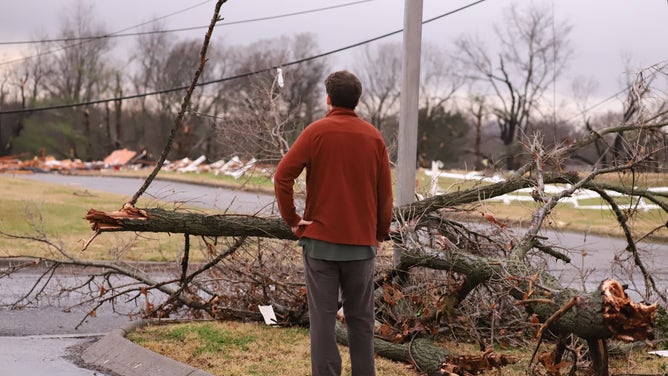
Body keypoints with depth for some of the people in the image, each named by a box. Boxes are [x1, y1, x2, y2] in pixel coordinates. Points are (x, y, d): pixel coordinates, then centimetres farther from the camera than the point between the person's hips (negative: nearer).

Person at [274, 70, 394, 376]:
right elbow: (385, 192, 5)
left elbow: (283, 175, -14)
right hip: (362, 242, 3)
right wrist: (381, 234, 15)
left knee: (323, 316, 1)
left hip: (320, 239, -2)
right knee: (361, 318, 11)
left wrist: (292, 219, -5)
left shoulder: (317, 131, -5)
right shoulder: (374, 137, 3)